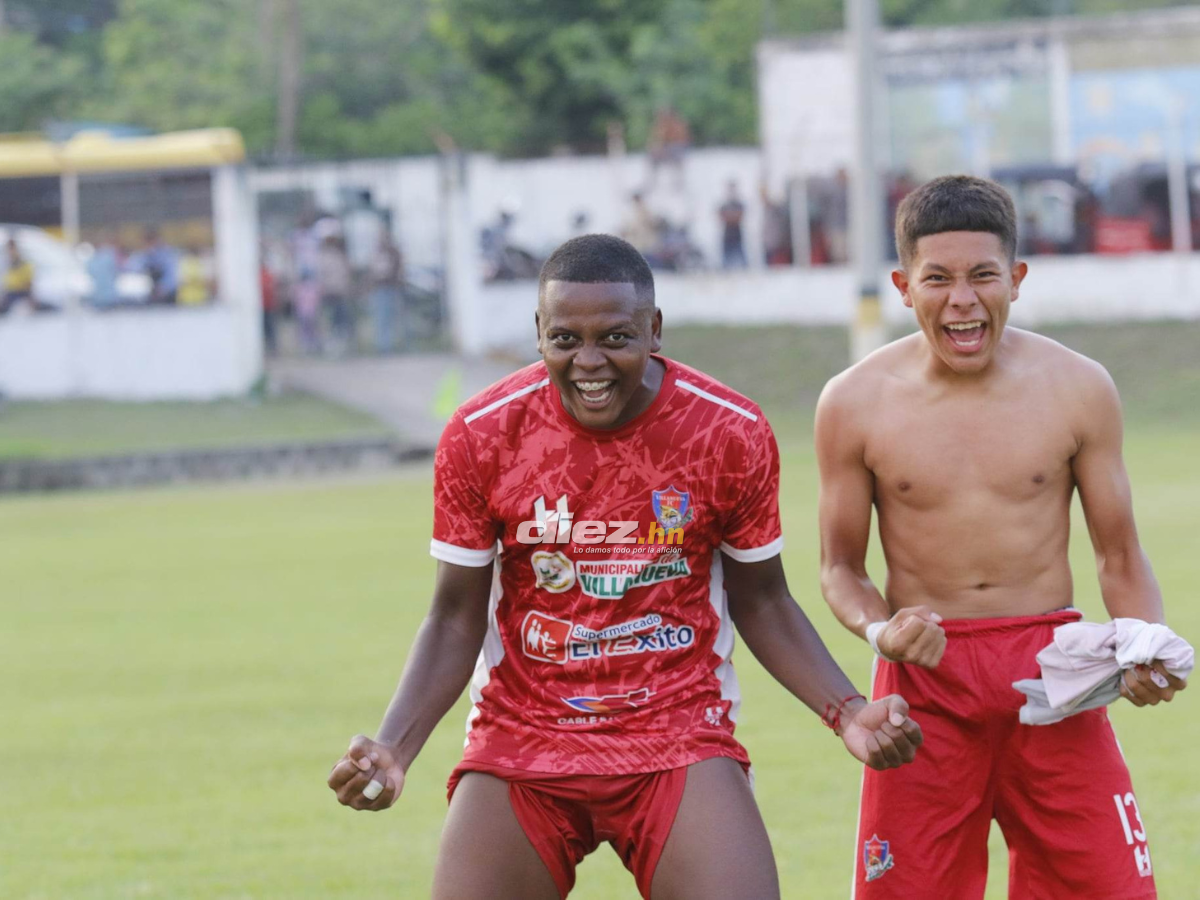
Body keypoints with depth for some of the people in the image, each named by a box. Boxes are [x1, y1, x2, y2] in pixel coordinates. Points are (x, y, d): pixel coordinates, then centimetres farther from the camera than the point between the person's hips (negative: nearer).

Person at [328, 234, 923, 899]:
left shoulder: (731, 433, -5)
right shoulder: (479, 437, -6)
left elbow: (761, 603, 7)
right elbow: (455, 620, 2)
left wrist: (846, 713, -8)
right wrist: (393, 749, -13)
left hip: (680, 739, 0)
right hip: (519, 741, 1)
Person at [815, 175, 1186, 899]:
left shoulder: (1078, 390, 0)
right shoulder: (856, 404, -2)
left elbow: (1120, 556, 7)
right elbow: (841, 567, 8)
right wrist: (879, 631, -14)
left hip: (1053, 671, 1)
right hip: (923, 679, -1)